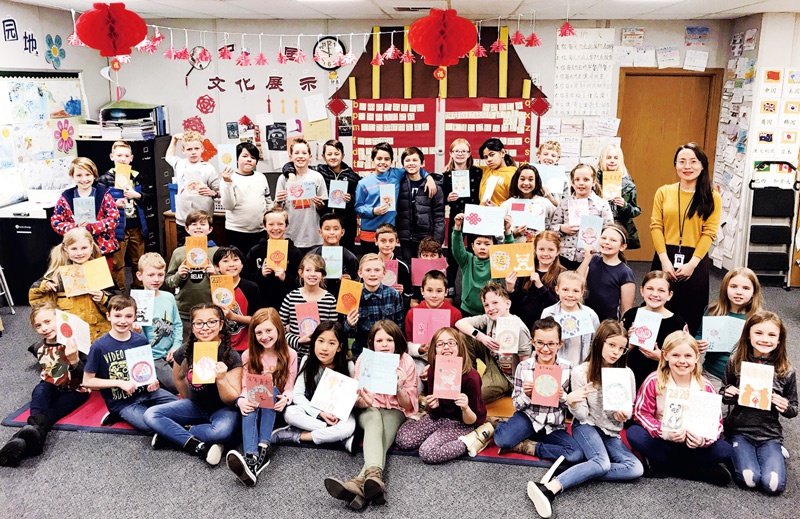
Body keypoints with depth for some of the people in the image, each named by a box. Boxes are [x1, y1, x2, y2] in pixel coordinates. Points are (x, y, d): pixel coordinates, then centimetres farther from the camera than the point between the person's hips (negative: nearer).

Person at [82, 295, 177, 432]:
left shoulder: (141, 340, -1)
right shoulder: (99, 347, -11)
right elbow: (87, 381, -7)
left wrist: (152, 381, -7)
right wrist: (120, 383, -16)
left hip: (145, 392, 4)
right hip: (121, 403, -4)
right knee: (150, 424, -25)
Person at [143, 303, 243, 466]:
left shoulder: (231, 356, -20)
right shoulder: (186, 351, -9)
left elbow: (232, 399, -20)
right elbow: (179, 378, 13)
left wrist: (221, 379, -36)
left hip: (222, 409, -4)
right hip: (195, 405, 4)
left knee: (223, 430, -38)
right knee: (150, 415, -15)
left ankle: (170, 433, -15)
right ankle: (198, 446, -23)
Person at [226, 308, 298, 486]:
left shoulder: (289, 355, 1)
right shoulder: (248, 355, 5)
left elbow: (289, 387, -1)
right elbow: (245, 386, 0)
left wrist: (285, 399, -26)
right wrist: (241, 400, -25)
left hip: (275, 406, 0)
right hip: (254, 404, 0)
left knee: (272, 390, -34)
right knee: (249, 407, -36)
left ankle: (264, 448, -49)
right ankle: (251, 458, -61)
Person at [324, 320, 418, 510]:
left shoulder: (406, 362, -9)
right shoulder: (364, 359, -7)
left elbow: (408, 406, -5)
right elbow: (357, 401, -2)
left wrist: (400, 388, -26)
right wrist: (361, 400, -27)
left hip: (394, 412, 0)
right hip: (369, 410, 0)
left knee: (381, 436, -33)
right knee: (374, 419, -36)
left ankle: (360, 482, -54)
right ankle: (374, 475, -60)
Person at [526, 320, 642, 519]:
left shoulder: (626, 374, -3)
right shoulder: (581, 372, -11)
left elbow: (629, 410, 5)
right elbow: (582, 415, -10)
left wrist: (625, 414, -20)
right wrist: (572, 403, -33)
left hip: (612, 432, 4)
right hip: (587, 427, -4)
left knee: (636, 469, -20)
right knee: (602, 463, -33)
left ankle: (581, 473, -20)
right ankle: (548, 489, -43)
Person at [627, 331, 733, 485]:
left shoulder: (706, 387, -6)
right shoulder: (654, 381, -12)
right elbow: (641, 413, -10)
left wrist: (704, 440, -25)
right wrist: (663, 431, -27)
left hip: (693, 443, 1)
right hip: (661, 440, -1)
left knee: (726, 450, -23)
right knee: (634, 434, -29)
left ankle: (661, 464, -17)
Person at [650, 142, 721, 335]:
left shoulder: (712, 197, 2)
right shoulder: (663, 192, 4)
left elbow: (709, 233, -3)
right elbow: (656, 226, -1)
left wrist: (692, 263, -12)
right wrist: (664, 260, -10)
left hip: (695, 261, -1)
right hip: (666, 258, 1)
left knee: (691, 313, 6)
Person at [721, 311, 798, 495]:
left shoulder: (786, 371, -3)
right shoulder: (735, 362, -4)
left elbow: (793, 409, 8)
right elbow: (724, 395, 11)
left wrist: (786, 407, -15)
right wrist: (727, 395, -12)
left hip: (770, 433, 1)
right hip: (739, 430, 0)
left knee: (773, 484, -20)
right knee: (749, 479, -21)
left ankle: (775, 453, 12)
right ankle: (738, 452, 11)